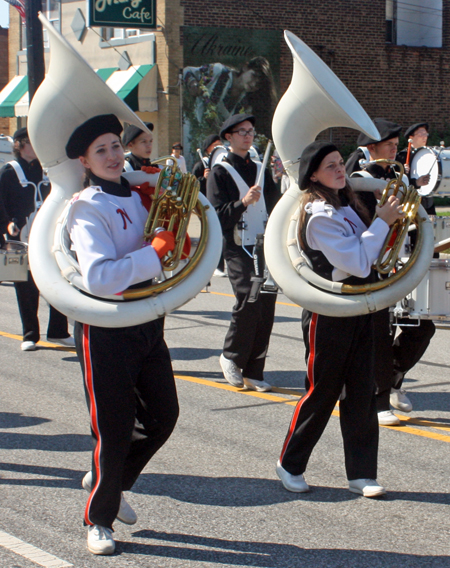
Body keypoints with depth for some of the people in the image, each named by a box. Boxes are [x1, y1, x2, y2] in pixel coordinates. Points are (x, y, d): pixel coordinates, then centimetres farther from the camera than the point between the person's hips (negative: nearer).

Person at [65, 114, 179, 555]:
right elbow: (99, 277, -27)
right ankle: (99, 519, 20)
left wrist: (177, 236, 1)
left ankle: (108, 481, 36)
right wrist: (156, 252, -25)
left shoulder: (137, 196, 9)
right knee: (114, 428, 0)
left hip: (147, 322, 7)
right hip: (106, 329, -7)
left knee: (162, 416, 12)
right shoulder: (87, 208, -13)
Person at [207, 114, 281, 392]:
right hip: (239, 249, -5)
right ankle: (231, 356, 4)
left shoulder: (260, 170, 17)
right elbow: (218, 217, -9)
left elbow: (275, 207, 13)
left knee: (266, 307, 2)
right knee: (250, 300, -19)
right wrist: (243, 202, -23)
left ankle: (253, 371, 10)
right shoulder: (221, 173, -1)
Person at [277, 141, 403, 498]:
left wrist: (392, 222, 6)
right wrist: (383, 222, -17)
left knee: (361, 394, 6)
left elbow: (368, 254, 18)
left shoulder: (347, 206, 10)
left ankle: (361, 473, 12)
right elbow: (358, 264, -22)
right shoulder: (319, 215, -18)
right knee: (322, 392, 3)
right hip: (329, 314, -8)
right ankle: (290, 465, 20)